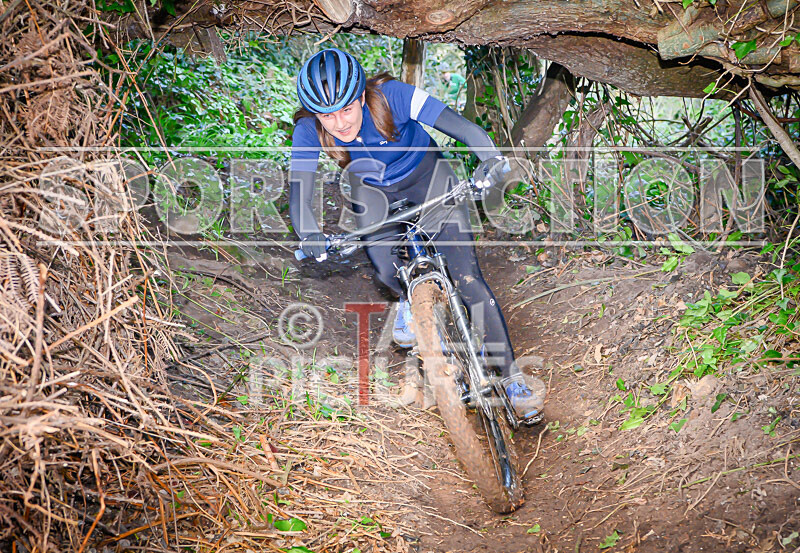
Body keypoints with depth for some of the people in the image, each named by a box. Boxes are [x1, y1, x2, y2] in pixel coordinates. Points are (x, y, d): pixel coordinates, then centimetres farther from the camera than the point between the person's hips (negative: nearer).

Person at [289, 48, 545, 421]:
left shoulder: (390, 96, -33)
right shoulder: (308, 132, -26)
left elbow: (461, 127, -38)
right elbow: (299, 193, -31)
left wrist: (491, 156, -56)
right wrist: (309, 235, -50)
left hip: (424, 174, -2)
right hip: (372, 189, 2)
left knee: (467, 278, -12)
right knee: (386, 271, -22)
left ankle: (511, 373, 1)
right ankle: (408, 300, 18)